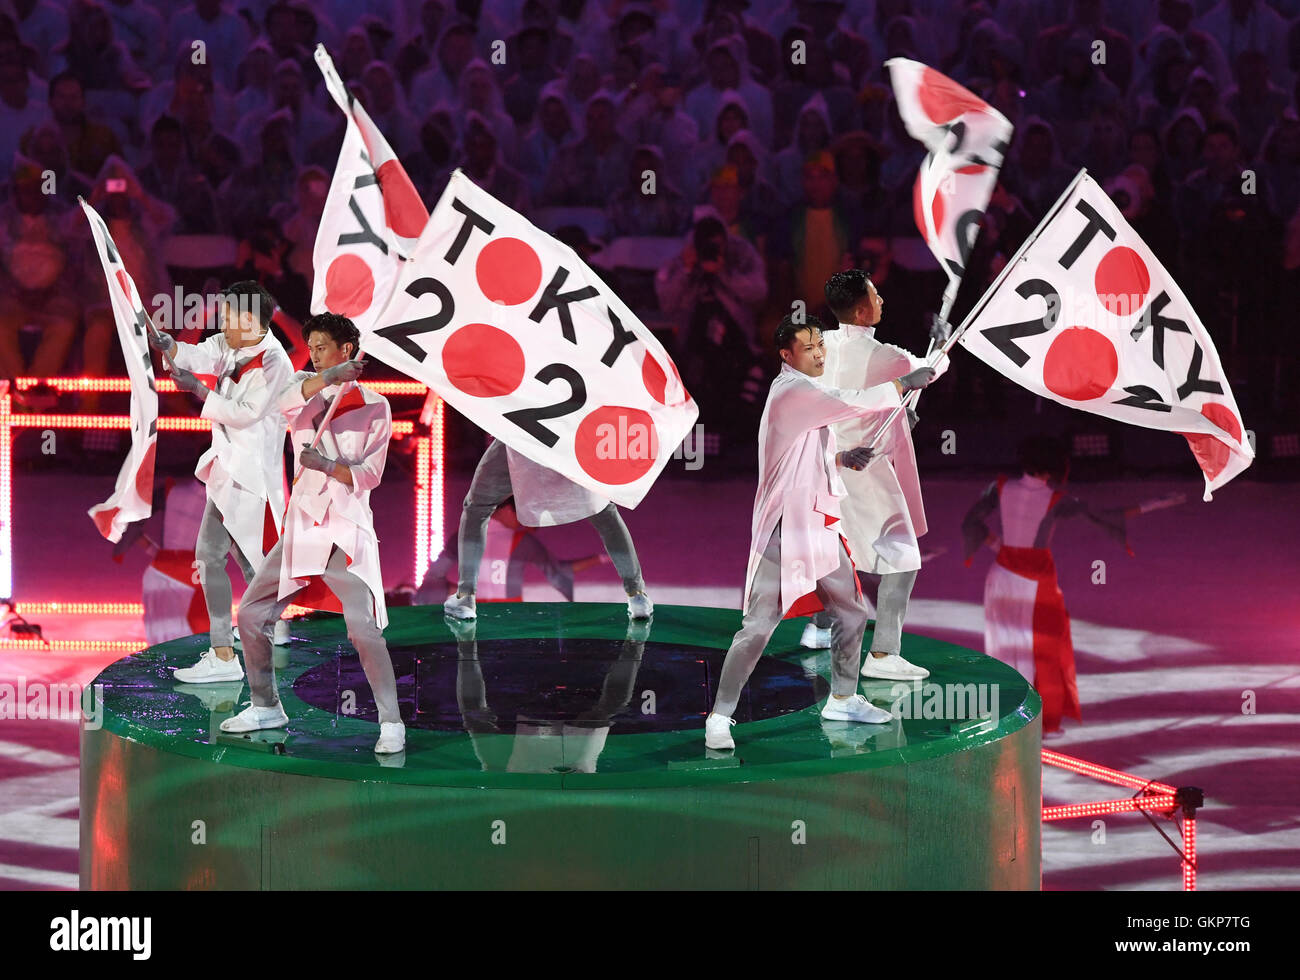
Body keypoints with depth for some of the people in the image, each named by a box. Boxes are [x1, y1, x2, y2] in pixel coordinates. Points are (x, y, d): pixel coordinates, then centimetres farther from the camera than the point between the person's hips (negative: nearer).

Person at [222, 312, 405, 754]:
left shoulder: (375, 406, 1)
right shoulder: (305, 387, 7)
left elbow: (368, 475, -5)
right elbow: (288, 402, -19)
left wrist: (327, 465, -22)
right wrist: (329, 377, -37)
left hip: (346, 530, -5)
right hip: (300, 525, 5)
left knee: (363, 627, -18)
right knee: (251, 614, 6)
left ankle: (391, 722, -11)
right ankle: (266, 707, 22)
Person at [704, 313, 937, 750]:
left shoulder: (810, 392, 15)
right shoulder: (791, 391, -15)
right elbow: (853, 403, -24)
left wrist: (841, 459, 5)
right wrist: (905, 383, -14)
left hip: (819, 525, 10)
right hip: (785, 529, -10)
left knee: (851, 613, 17)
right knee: (758, 627, -10)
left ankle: (843, 699, 32)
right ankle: (720, 717, -5)